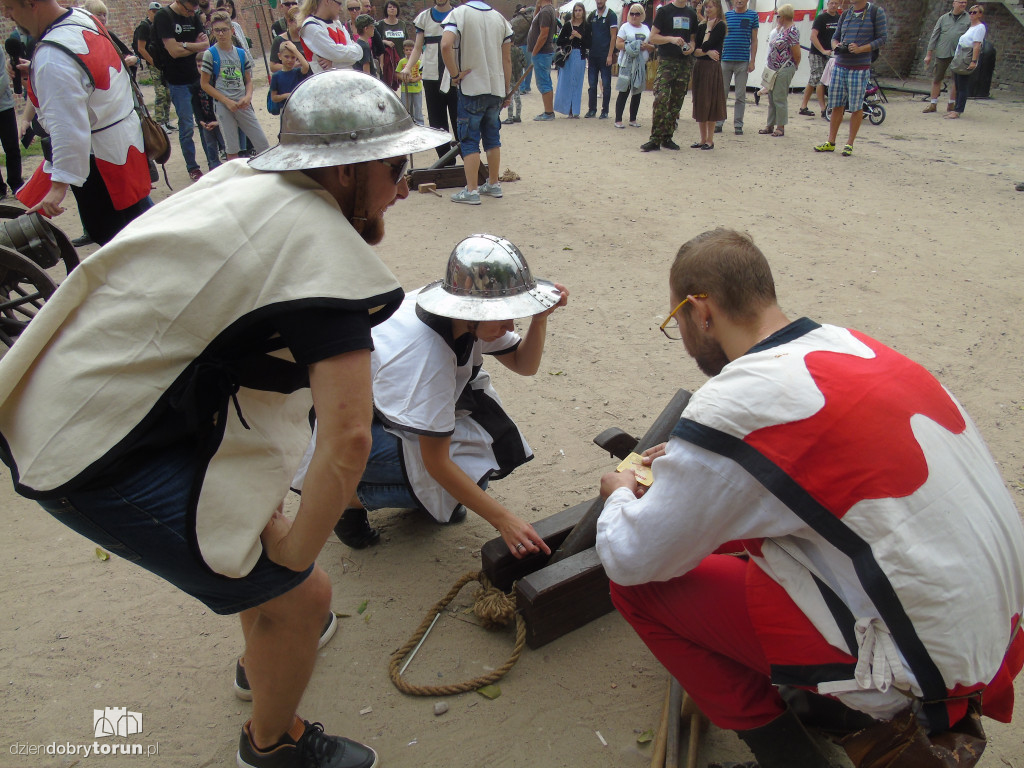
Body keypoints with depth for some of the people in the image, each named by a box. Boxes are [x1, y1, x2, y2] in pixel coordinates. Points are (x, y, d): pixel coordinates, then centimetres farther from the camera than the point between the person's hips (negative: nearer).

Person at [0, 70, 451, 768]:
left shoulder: (249, 178, 5)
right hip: (102, 457, -10)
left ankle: (269, 647, 53)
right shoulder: (325, 252, -22)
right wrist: (293, 560, -13)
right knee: (300, 598, 0)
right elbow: (348, 437, -28)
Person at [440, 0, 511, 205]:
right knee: (493, 137, 15)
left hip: (471, 88, -5)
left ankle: (471, 191, -2)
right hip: (496, 88, 5)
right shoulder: (499, 17, 9)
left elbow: (446, 45, -23)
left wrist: (455, 74, -11)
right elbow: (507, 59, 10)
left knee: (469, 140, 0)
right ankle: (493, 184, 22)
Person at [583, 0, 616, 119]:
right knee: (592, 84, 7)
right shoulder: (592, 15, 10)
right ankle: (592, 109, 14)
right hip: (593, 55, 5)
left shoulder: (611, 15, -4)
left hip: (605, 56, -5)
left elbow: (613, 37, -7)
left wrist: (610, 55, -13)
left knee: (606, 84, 1)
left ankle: (605, 111, 5)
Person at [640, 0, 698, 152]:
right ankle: (655, 139, -13)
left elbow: (693, 37, 21)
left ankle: (667, 138, 12)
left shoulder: (691, 14, 14)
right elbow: (653, 37, -2)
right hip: (666, 61, -5)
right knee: (661, 99, -15)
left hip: (685, 62, 5)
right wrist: (671, 39, -17)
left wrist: (691, 47, -1)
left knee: (677, 102, 5)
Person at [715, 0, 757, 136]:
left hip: (743, 62, -1)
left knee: (740, 96, 2)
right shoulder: (726, 15, 8)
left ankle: (738, 125, 8)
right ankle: (718, 123, 11)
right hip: (725, 60, 1)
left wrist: (752, 61, -2)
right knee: (722, 94, 4)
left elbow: (754, 40, 4)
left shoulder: (752, 15, 5)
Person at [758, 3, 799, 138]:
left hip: (784, 70, -9)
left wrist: (793, 67, -2)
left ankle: (781, 127, 2)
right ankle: (770, 126, 21)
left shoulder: (792, 31, -14)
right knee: (772, 98, 13)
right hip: (773, 70, 9)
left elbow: (796, 53, -13)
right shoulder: (781, 29, 14)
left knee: (780, 98, -5)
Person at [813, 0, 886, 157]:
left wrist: (860, 49, -18)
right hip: (840, 66, 5)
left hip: (860, 69, -4)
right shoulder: (845, 14, 11)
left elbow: (882, 38, -5)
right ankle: (831, 143, 14)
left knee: (856, 107, 0)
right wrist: (836, 46, -5)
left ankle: (850, 144, 9)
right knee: (836, 106, 7)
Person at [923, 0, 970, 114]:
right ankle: (933, 104, 10)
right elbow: (934, 36, 9)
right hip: (942, 52, 0)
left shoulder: (969, 19, 6)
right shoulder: (944, 18, 8)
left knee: (957, 79, 3)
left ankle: (951, 104, 12)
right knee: (937, 79, 3)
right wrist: (929, 54, 4)